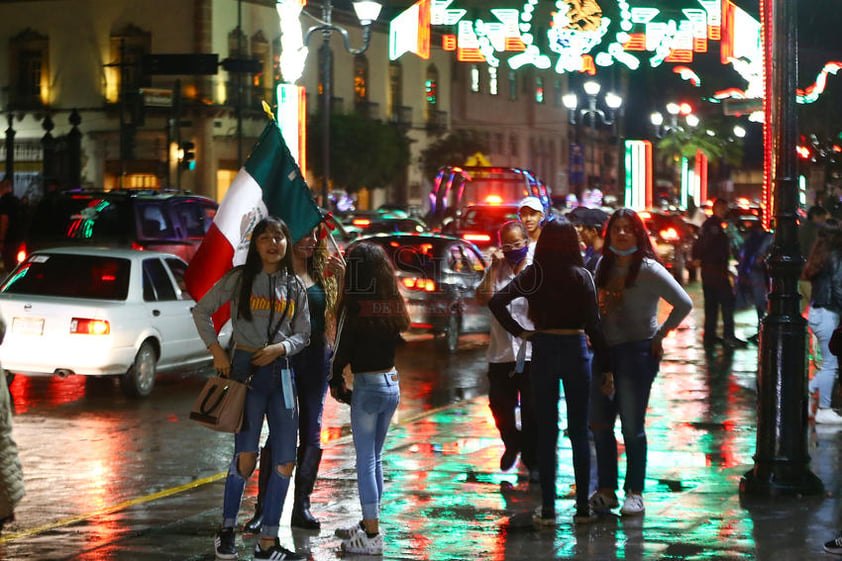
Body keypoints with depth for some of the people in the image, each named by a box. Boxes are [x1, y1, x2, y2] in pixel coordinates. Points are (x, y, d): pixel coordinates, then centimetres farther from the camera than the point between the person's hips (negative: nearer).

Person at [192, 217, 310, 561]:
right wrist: (217, 352, -6)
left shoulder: (295, 287, 9)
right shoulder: (239, 279, -1)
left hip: (281, 371, 4)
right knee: (246, 456, -12)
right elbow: (201, 311, 3)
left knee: (286, 462, 1)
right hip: (245, 367, -4)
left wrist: (281, 347, -9)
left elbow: (303, 335, 11)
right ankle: (227, 531, 6)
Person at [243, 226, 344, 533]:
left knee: (312, 434, 7)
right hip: (283, 357, -5)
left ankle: (301, 507, 15)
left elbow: (338, 314, 9)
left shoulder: (320, 273, 11)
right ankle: (262, 510, -3)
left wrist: (342, 279, -2)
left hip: (317, 357, 5)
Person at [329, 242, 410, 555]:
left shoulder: (355, 305, -14)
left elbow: (342, 349, -11)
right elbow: (396, 341, 7)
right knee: (375, 458, 17)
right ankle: (369, 524, 26)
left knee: (366, 461, -2)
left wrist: (336, 382, 3)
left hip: (368, 386, -7)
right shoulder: (393, 305, 4)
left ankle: (372, 537, -2)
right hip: (392, 383, 7)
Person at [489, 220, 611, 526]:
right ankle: (583, 508, 10)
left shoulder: (533, 275, -2)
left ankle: (548, 509, 7)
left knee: (546, 432, 7)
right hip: (575, 348, -1)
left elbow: (496, 300, -12)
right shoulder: (582, 276, -6)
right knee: (579, 432, 7)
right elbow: (593, 324, -8)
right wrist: (605, 365, -3)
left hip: (543, 349, 1)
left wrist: (519, 331, -3)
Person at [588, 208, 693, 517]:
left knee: (632, 427, 0)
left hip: (638, 352, -6)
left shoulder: (648, 270, -10)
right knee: (599, 424, 8)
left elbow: (684, 304, -14)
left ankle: (635, 492, 10)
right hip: (605, 351, 6)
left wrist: (658, 336, -9)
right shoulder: (604, 265, 9)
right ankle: (606, 490, 17)